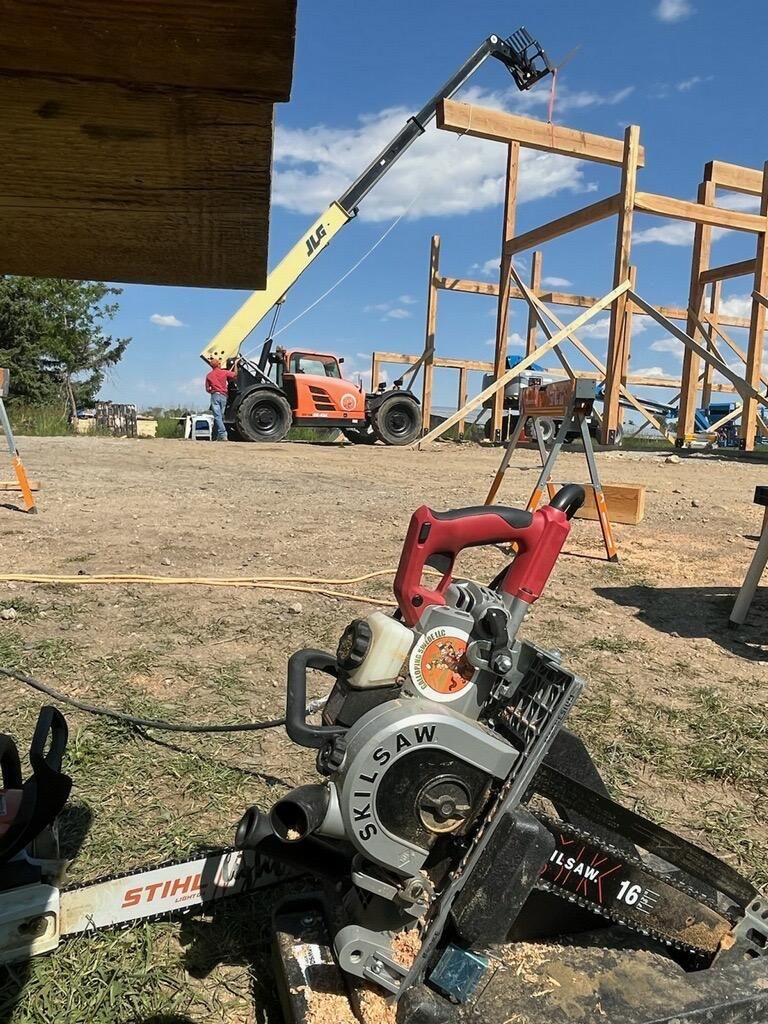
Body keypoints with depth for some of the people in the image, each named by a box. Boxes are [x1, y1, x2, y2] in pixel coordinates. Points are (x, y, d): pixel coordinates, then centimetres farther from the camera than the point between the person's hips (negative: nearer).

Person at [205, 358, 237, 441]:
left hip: (215, 396, -2)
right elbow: (235, 374, 19)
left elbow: (207, 389, 8)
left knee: (217, 416, -9)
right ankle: (216, 436, 10)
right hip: (223, 396, 2)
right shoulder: (224, 372, 5)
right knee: (220, 416, 8)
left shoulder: (209, 375, 7)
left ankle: (223, 435, -23)